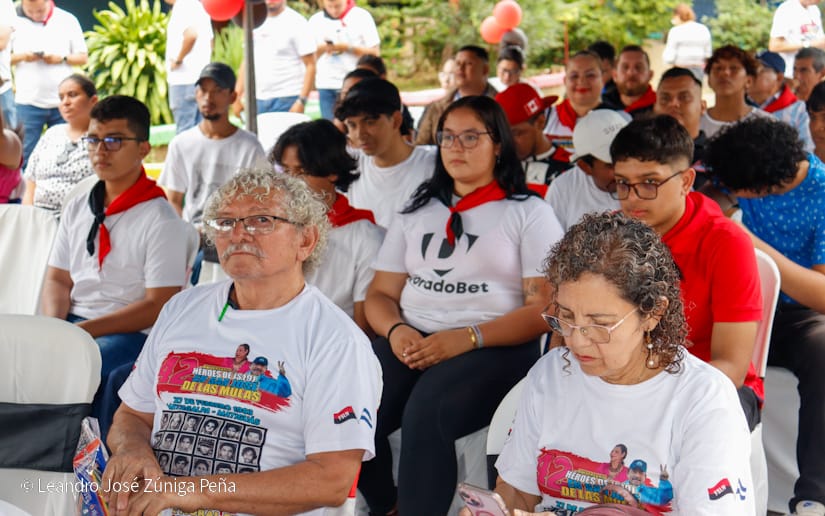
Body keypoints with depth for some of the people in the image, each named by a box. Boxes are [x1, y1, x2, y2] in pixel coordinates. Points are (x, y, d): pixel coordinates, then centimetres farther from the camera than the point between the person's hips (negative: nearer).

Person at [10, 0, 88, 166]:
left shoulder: (68, 20, 4)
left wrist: (62, 58, -12)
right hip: (28, 102, -1)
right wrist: (21, 57, -13)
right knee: (25, 155, -1)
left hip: (62, 103, 1)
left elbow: (83, 58, 7)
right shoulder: (15, 21, 3)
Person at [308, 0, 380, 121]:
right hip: (326, 84, 3)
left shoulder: (362, 16, 0)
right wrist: (321, 48, -11)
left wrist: (348, 48, -13)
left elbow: (375, 52, -2)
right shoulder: (315, 20, 8)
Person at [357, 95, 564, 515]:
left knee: (425, 415, -35)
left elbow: (544, 308, -2)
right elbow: (380, 294, 18)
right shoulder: (417, 211, 20)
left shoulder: (529, 212, 7)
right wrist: (396, 330, -7)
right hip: (412, 340, 4)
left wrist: (468, 338, -16)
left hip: (496, 346, -4)